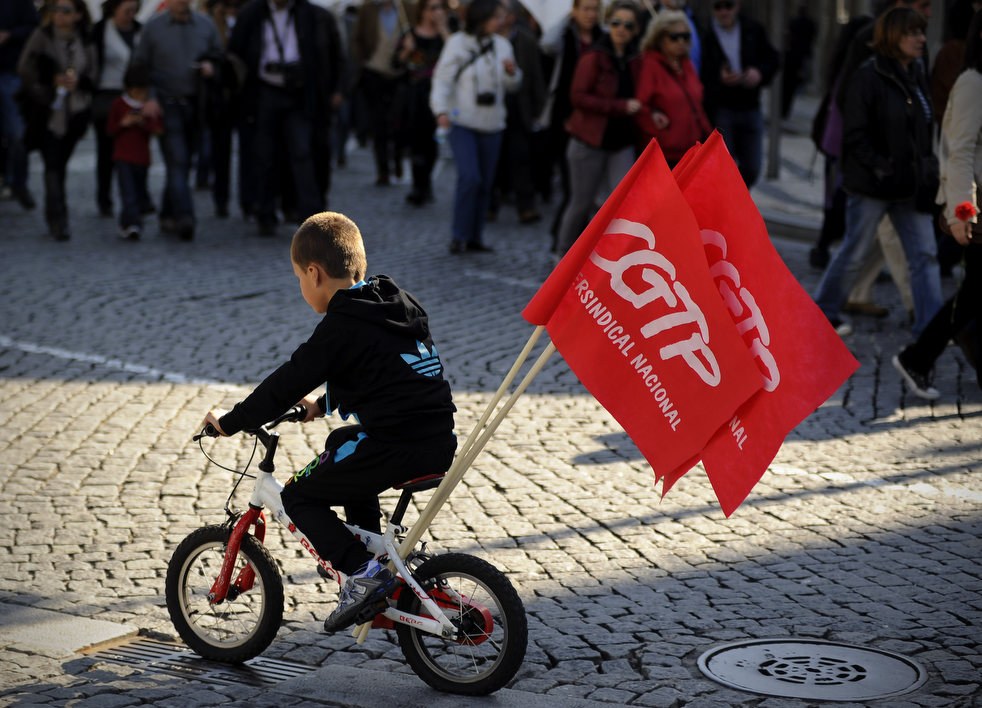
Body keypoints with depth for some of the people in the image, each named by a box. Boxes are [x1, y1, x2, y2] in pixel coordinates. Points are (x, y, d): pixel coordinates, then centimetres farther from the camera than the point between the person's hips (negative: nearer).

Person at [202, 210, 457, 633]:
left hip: (394, 447, -9)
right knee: (343, 447, 35)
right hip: (440, 444, 9)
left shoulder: (340, 327, -9)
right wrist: (323, 404, 41)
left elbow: (287, 384, -7)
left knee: (299, 497, 5)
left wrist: (229, 423, 5)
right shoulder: (398, 306, 16)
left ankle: (363, 572, -7)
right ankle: (375, 555, 35)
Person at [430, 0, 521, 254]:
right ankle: (459, 236, -8)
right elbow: (443, 78, -9)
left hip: (491, 125, 5)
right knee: (469, 177, -18)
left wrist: (512, 73, -8)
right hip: (462, 122, -5)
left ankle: (474, 237, 17)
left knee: (486, 183, 7)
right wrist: (441, 110, -22)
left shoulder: (502, 45, 7)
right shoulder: (458, 43, -7)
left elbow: (511, 85, 15)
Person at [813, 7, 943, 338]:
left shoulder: (916, 76, 9)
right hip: (871, 186, -7)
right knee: (855, 252, 7)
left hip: (910, 185, 7)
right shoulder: (867, 77, -13)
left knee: (925, 254, 1)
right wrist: (881, 168, -21)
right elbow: (855, 135, -15)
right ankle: (823, 310, 25)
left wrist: (926, 168, 7)